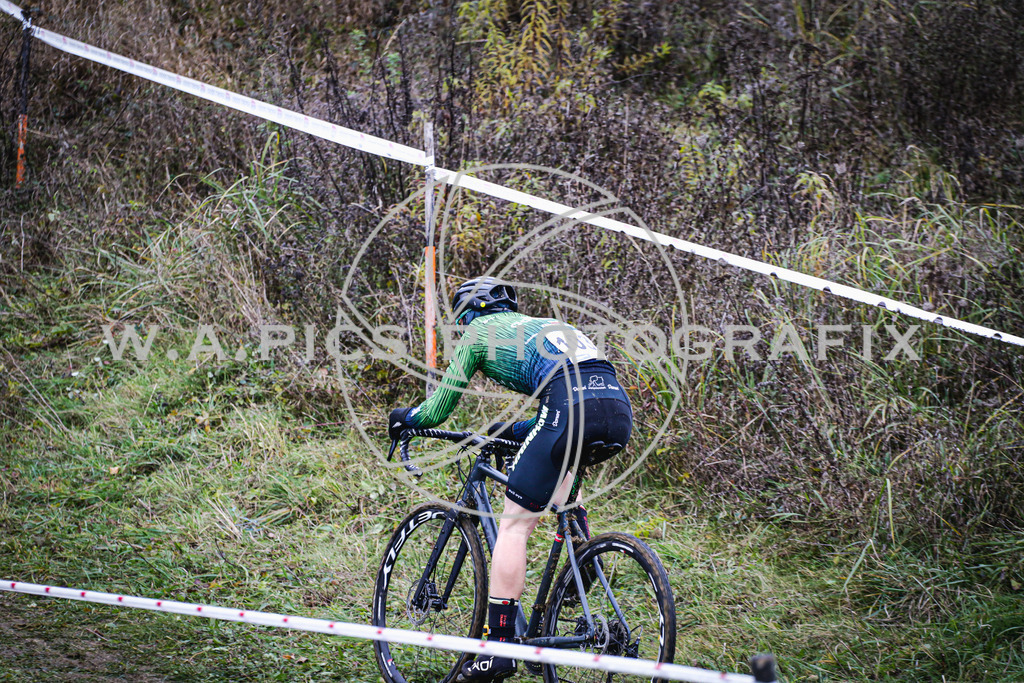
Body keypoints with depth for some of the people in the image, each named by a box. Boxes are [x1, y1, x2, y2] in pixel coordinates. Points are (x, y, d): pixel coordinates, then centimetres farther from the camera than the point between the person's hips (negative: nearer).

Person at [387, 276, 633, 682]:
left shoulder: (478, 331, 21)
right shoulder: (539, 325, 39)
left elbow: (439, 410, 24)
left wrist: (404, 418, 44)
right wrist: (513, 431, 57)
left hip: (571, 406, -6)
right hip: (620, 410, 7)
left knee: (514, 525, 2)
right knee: (560, 461, 39)